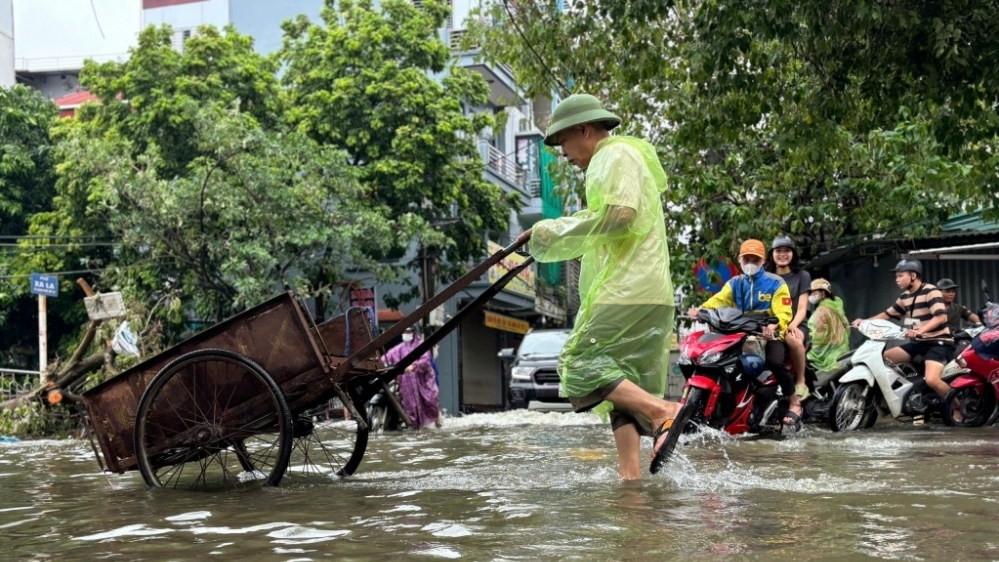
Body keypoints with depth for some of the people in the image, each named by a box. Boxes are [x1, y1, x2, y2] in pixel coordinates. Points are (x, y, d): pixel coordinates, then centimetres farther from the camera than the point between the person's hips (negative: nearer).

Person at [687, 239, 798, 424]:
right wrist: (700, 309, -24)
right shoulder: (734, 283, 15)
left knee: (774, 361, -33)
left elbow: (784, 312, -11)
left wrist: (774, 324, -34)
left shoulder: (775, 283, 2)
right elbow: (718, 300, -2)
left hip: (769, 334, -5)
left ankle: (794, 402, -14)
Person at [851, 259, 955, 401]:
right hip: (918, 343, 9)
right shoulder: (905, 297, 13)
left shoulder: (931, 291, -13)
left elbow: (941, 317, -26)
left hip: (938, 342, -9)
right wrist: (864, 321, 5)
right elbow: (888, 314, 21)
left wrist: (919, 330, -41)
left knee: (931, 380, -31)